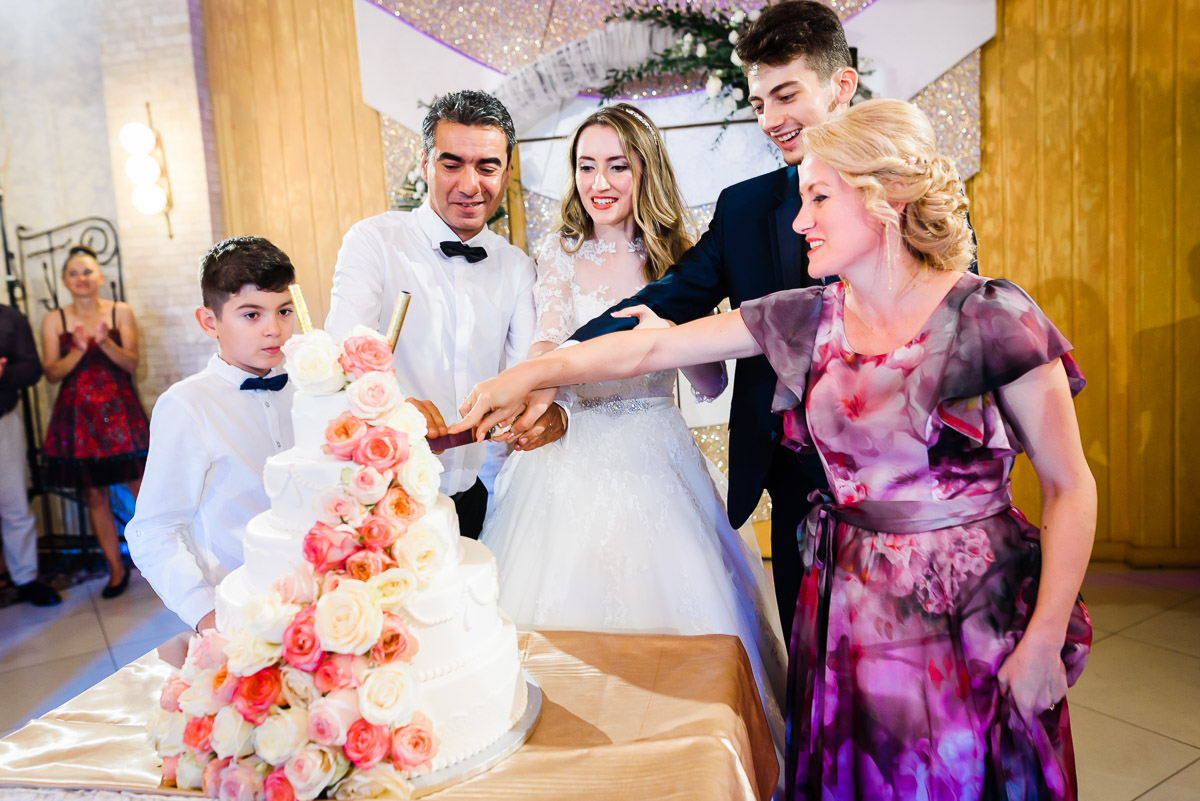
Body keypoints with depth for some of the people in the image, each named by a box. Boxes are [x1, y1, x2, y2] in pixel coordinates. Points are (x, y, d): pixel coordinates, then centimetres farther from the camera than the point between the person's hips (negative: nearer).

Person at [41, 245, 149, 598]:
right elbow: (51, 373, 1)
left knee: (141, 488, -3)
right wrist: (78, 350, -15)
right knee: (94, 495, 5)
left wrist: (104, 342, -20)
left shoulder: (121, 312, 3)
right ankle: (116, 569, 17)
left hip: (119, 410, -1)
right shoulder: (54, 320, 6)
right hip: (78, 416, 2)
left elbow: (131, 363, -2)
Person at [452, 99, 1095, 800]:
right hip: (845, 610, 4)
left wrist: (1043, 642, -11)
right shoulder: (808, 319, -2)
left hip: (972, 618, -3)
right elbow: (652, 347, 0)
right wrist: (529, 375, -3)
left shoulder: (989, 318, -15)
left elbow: (1071, 488, -10)